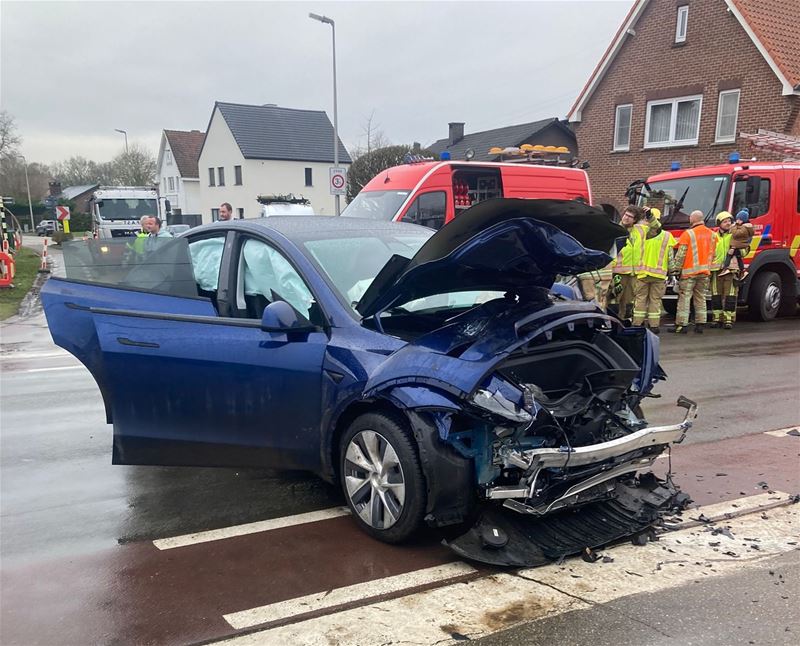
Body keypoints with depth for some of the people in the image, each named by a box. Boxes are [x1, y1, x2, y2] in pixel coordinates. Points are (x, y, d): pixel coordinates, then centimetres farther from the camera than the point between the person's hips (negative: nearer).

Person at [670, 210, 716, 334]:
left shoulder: (688, 234, -10)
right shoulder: (712, 234, 9)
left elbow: (681, 254, -10)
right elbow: (713, 254, 13)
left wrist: (676, 268, -4)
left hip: (689, 271, -5)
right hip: (705, 272, 6)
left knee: (684, 297, -2)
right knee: (701, 298, 11)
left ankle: (681, 325, -4)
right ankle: (700, 324, 11)